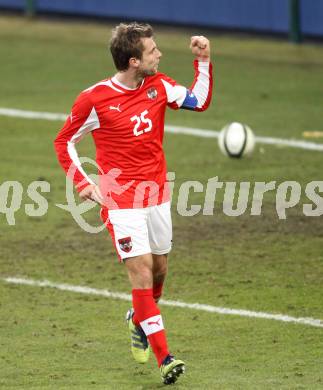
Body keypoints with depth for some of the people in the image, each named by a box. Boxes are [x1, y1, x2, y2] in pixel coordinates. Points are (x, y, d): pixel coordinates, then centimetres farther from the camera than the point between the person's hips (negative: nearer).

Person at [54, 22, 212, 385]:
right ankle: (164, 359, -15)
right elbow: (64, 142, 0)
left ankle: (139, 320, 46)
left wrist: (203, 61, -6)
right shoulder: (95, 99, -12)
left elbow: (199, 101, 3)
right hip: (121, 201, -5)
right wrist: (84, 184, -8)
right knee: (142, 271, -13)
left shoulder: (158, 85, 1)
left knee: (159, 269, 14)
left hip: (157, 194, 5)